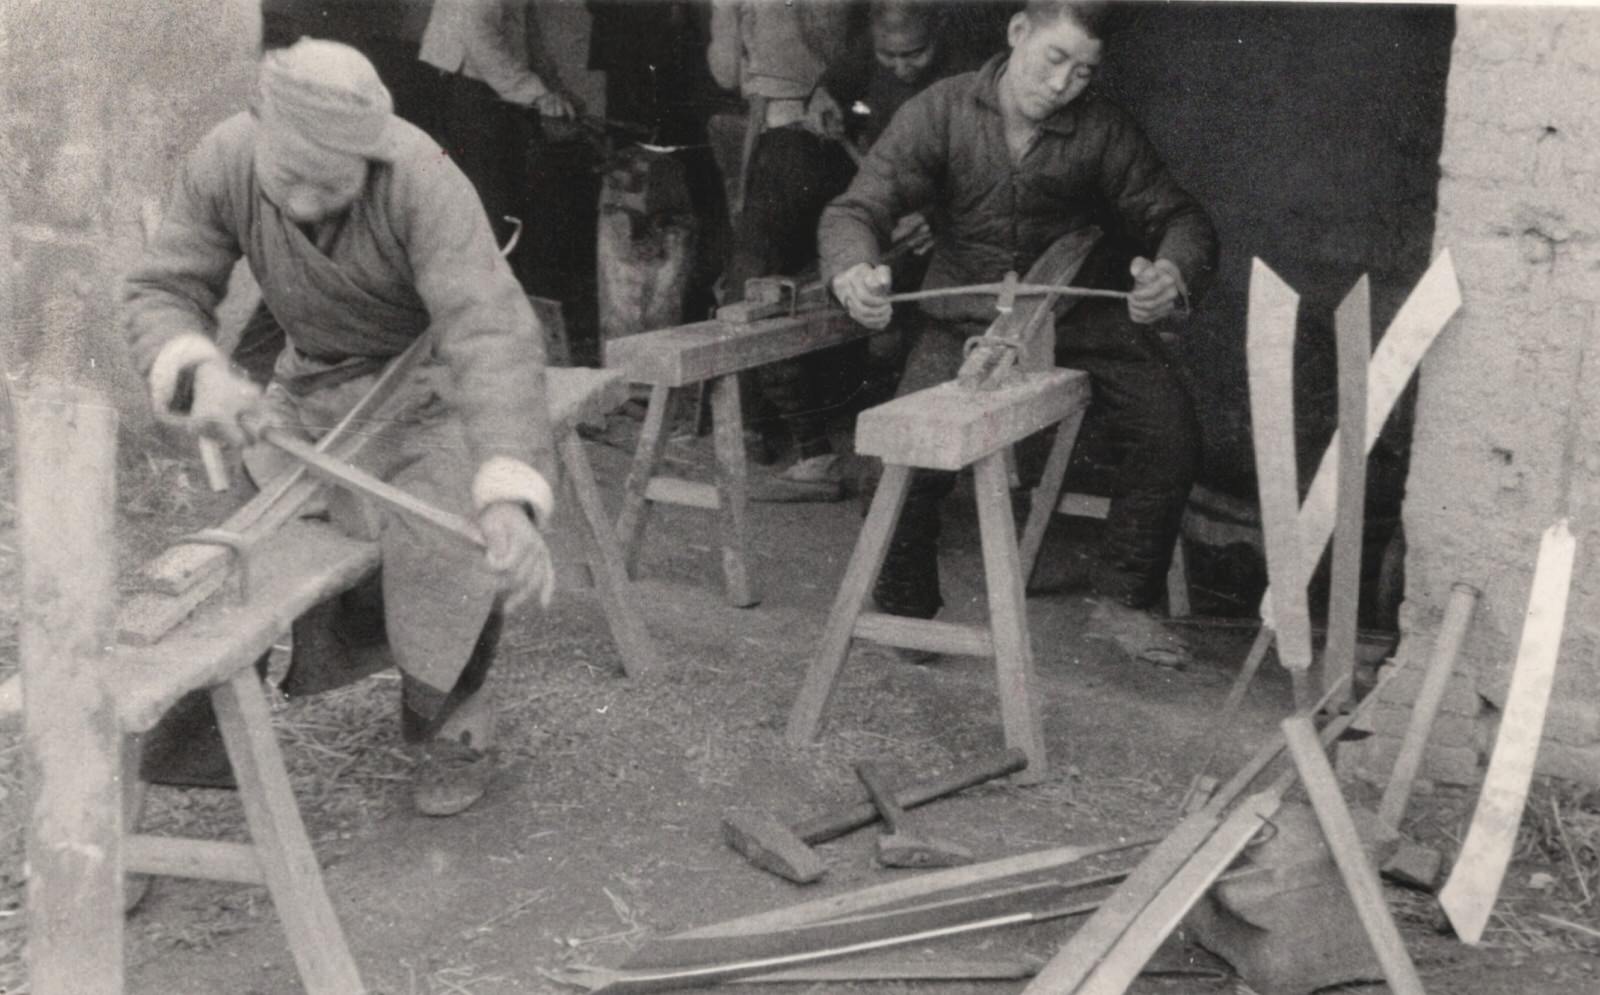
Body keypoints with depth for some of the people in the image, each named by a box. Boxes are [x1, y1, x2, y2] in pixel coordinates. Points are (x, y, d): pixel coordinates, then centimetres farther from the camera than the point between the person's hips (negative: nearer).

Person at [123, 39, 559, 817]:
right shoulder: (223, 163, -21)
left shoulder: (423, 179, -34)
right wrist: (202, 373, -41)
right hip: (314, 376, 4)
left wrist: (510, 500, -57)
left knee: (450, 538, -25)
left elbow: (490, 331, -44)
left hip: (432, 377, -4)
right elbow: (160, 292, -16)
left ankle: (451, 721, 1)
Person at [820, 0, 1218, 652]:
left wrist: (1174, 273, -29)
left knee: (1172, 432, -18)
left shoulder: (1102, 129, -6)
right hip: (966, 319, -1)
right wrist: (853, 270, -37)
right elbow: (856, 209, -12)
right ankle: (904, 610, 2)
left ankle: (1121, 597, 4)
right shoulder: (942, 111, -9)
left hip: (1082, 316, 2)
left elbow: (1179, 218, -3)